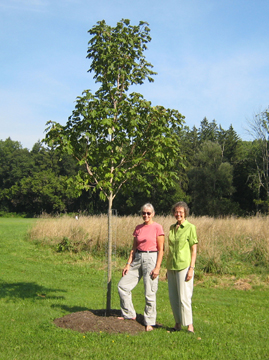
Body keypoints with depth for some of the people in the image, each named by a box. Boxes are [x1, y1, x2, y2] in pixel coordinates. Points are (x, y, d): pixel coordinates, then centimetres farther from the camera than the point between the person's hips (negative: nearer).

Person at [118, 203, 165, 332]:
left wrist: (157, 267, -14)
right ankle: (129, 314, 19)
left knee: (150, 293, -1)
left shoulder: (157, 227, -5)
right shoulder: (138, 228, 10)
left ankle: (149, 322, 14)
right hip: (138, 258, 6)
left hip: (151, 258, -6)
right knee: (122, 285, 3)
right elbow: (134, 248, 12)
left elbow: (161, 249, -7)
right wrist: (128, 264, 5)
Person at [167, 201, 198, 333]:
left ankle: (189, 325, 3)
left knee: (184, 297, -6)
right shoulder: (172, 228, 12)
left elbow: (194, 250, -6)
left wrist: (191, 268, -13)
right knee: (173, 297, 9)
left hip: (184, 266, -6)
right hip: (171, 266, 6)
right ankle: (178, 323, 20)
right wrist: (167, 268, 16)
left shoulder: (190, 228, -5)